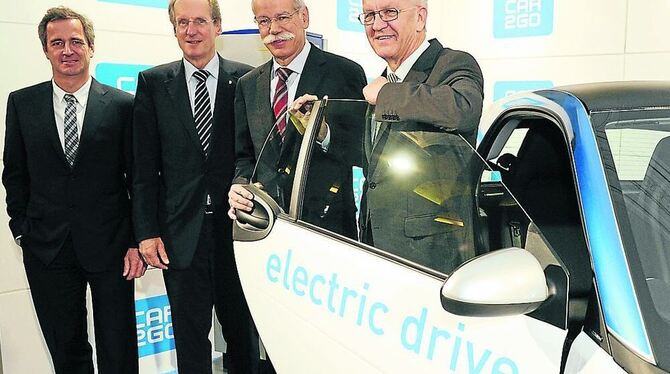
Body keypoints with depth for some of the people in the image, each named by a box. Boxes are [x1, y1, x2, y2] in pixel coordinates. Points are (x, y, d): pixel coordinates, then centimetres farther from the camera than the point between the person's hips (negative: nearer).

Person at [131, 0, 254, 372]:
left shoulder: (245, 79, 2)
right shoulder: (153, 82, 4)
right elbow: (144, 166, 2)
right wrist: (146, 231, -3)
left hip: (236, 227, 0)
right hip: (181, 231, 0)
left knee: (242, 328, 14)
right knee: (190, 336, 10)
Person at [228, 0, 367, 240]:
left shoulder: (346, 73, -5)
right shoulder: (248, 85, 10)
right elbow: (245, 155, 14)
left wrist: (324, 132, -25)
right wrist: (240, 184, -6)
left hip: (327, 223, -3)